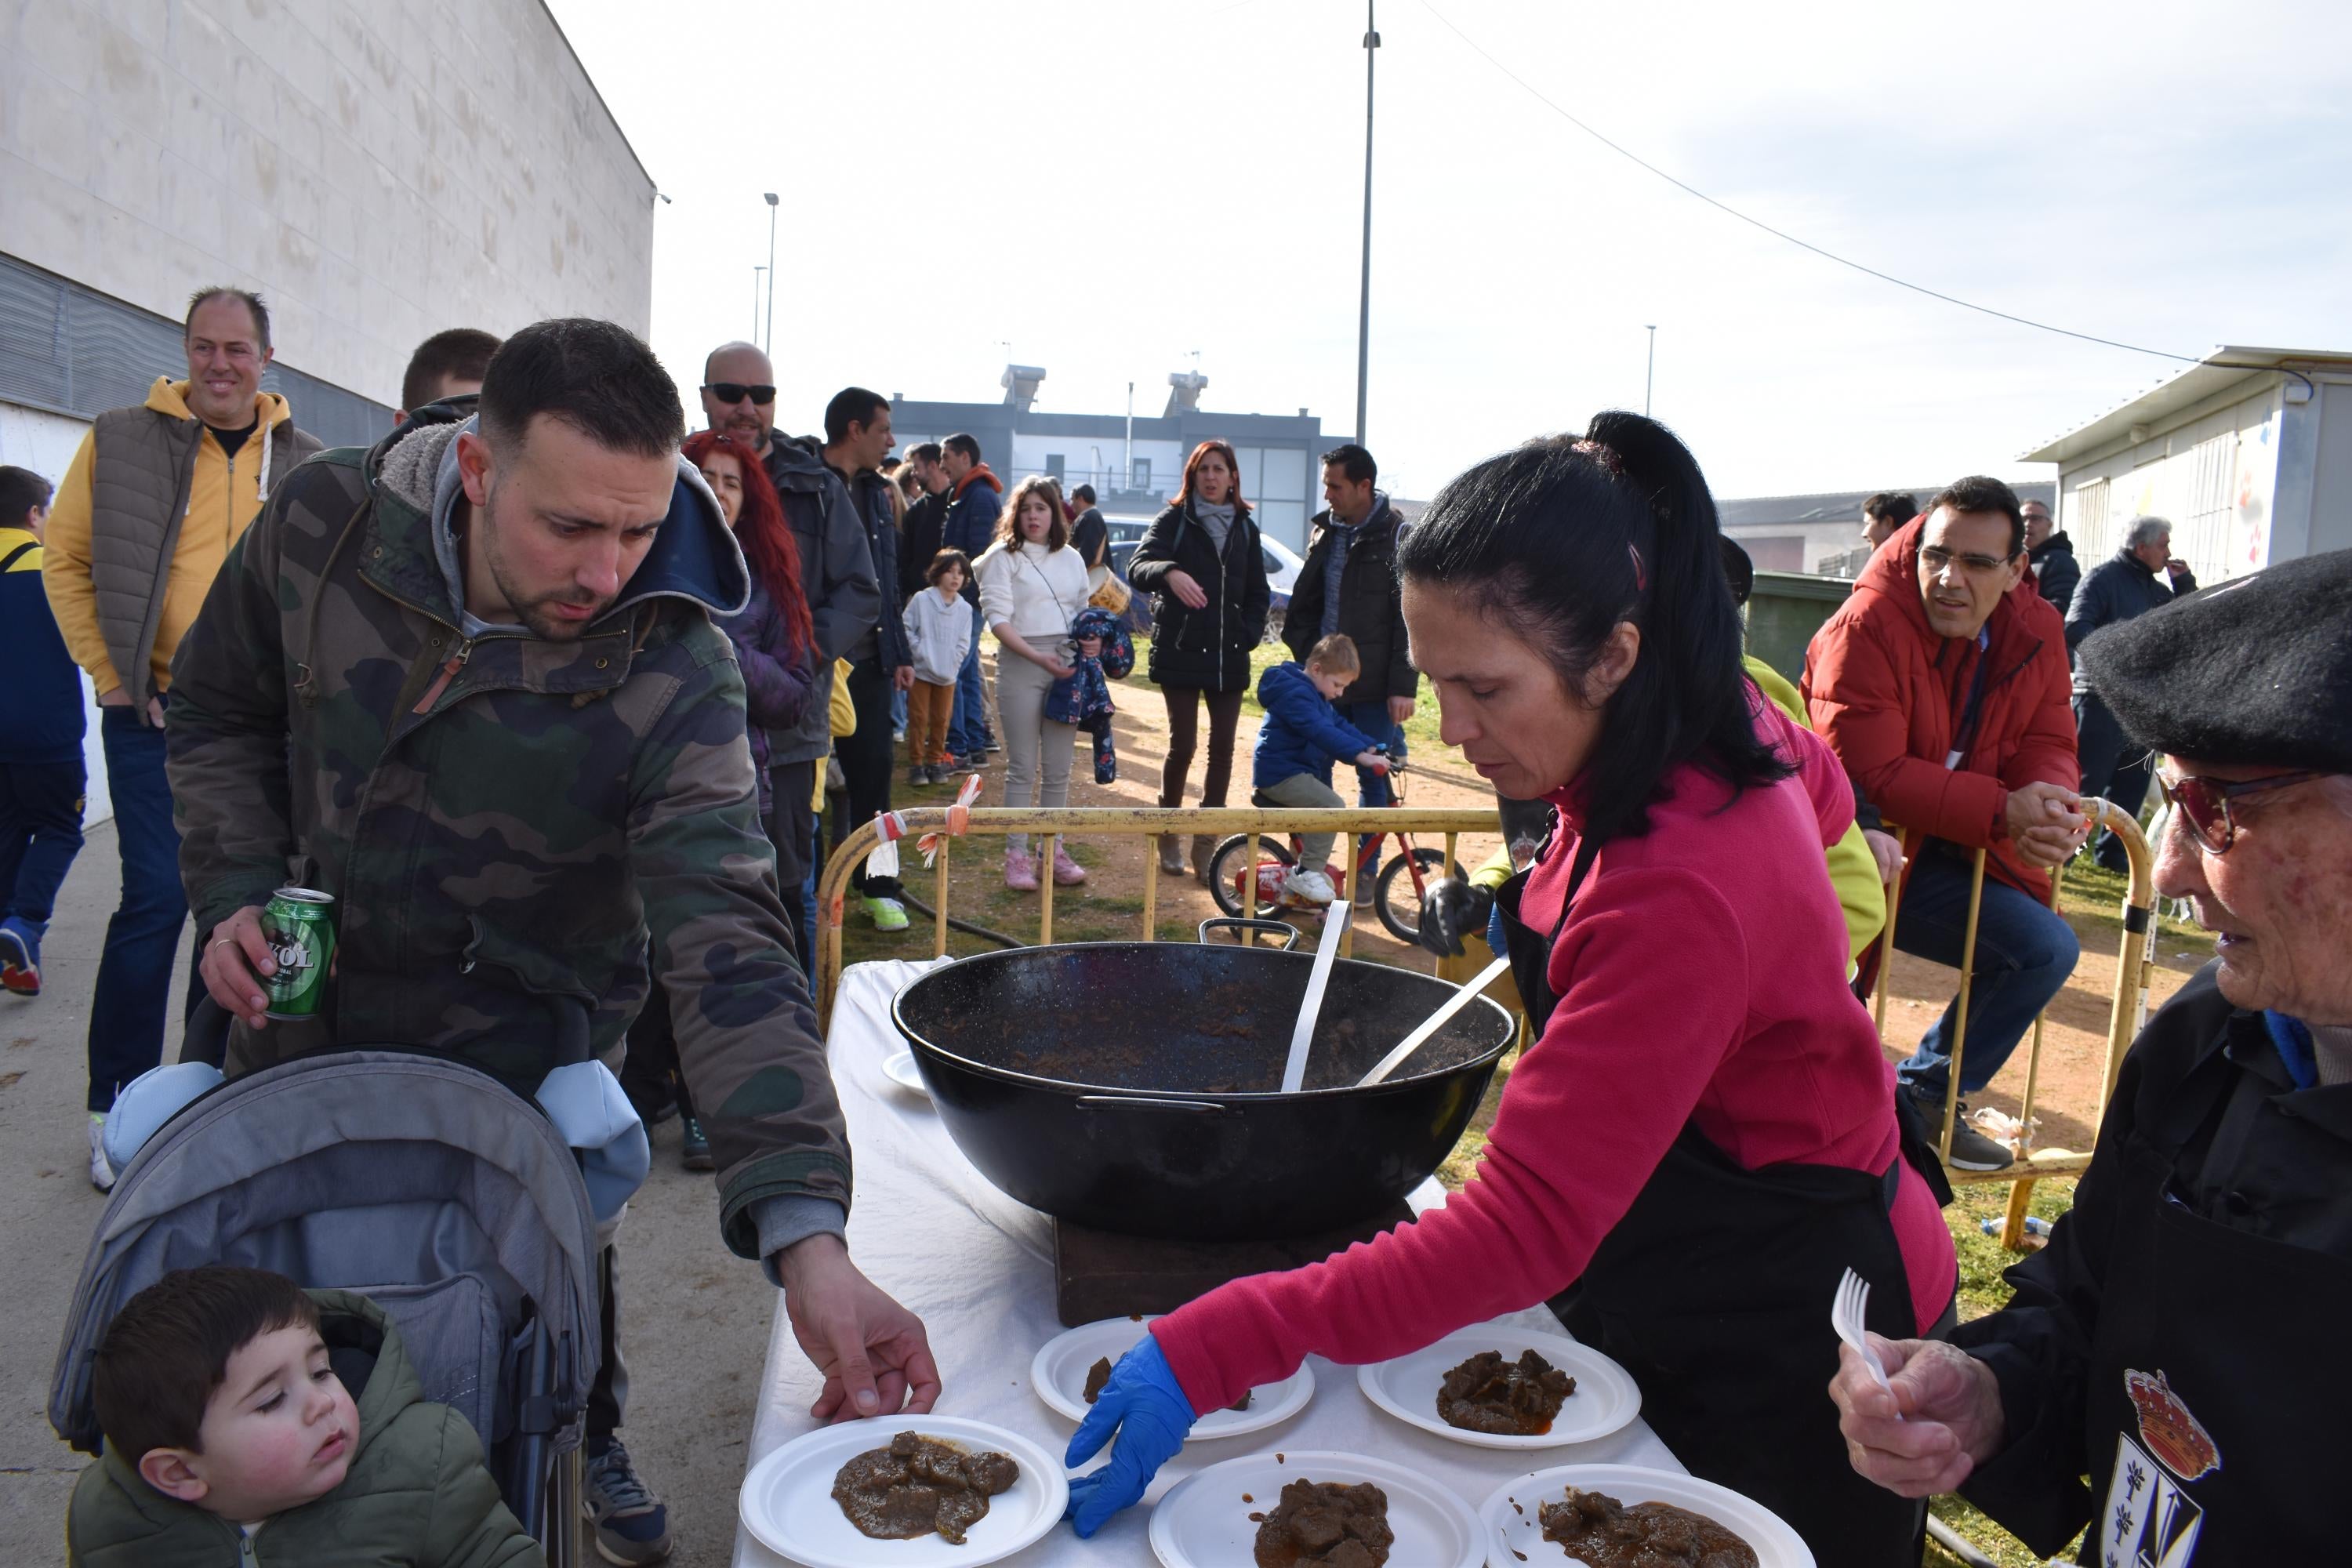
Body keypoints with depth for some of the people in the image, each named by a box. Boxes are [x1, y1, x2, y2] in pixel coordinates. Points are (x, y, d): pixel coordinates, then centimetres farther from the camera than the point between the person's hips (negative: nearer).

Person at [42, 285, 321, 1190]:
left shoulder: (304, 463, 7)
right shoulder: (121, 441, 1)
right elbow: (64, 557, 4)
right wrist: (109, 671, -4)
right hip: (158, 712, -3)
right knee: (157, 898, -8)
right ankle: (116, 1107, 7)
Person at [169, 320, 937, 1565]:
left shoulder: (676, 678, -29)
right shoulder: (326, 523, -20)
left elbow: (729, 947, -39)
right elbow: (220, 710, 1)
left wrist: (806, 1237, -49)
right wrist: (235, 891, -13)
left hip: (512, 1053, -3)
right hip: (298, 1010, 4)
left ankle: (585, 1454, 42)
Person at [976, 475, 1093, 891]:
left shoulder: (1071, 559, 14)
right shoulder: (1004, 557, -1)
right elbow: (997, 617, -9)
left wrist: (1093, 639, -1)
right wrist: (1037, 656, -19)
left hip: (1067, 667, 4)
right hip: (1020, 667, -4)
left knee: (1058, 770, 8)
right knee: (1022, 768, -1)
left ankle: (1054, 851, 17)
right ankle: (1017, 856, 6)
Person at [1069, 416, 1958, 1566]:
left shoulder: (1682, 893, -36)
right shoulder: (1728, 731, -10)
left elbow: (1527, 1226, -38)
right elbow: (1823, 798, 15)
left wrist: (1216, 1349, -41)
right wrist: (1563, 908, 6)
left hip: (1793, 1345, -8)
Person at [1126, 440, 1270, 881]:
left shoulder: (1245, 528, 12)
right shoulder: (1173, 521, -1)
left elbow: (1258, 592, 18)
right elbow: (1139, 566, -17)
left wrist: (1250, 633, 2)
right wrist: (1169, 573, -39)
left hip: (1229, 657, 4)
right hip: (1180, 651, -4)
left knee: (1222, 748, 1)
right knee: (1182, 744, -5)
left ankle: (1206, 845, 10)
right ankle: (1168, 834, 15)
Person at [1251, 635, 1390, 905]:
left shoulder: (1315, 694, 16)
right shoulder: (1295, 693, -20)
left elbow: (1340, 725, 15)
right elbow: (1321, 732, -33)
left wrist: (1373, 747, 0)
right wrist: (1361, 755, -41)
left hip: (1301, 769, 11)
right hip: (1279, 773, -11)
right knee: (1332, 805, -23)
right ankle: (1305, 873, -18)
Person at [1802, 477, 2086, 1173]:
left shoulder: (2035, 631, 1)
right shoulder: (1866, 626, -21)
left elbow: (2049, 742, 0)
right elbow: (1870, 773, -28)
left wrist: (2047, 806, -25)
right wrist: (2002, 811, -34)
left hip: (1936, 859, 7)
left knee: (2047, 949, 4)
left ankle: (1926, 1097, 19)